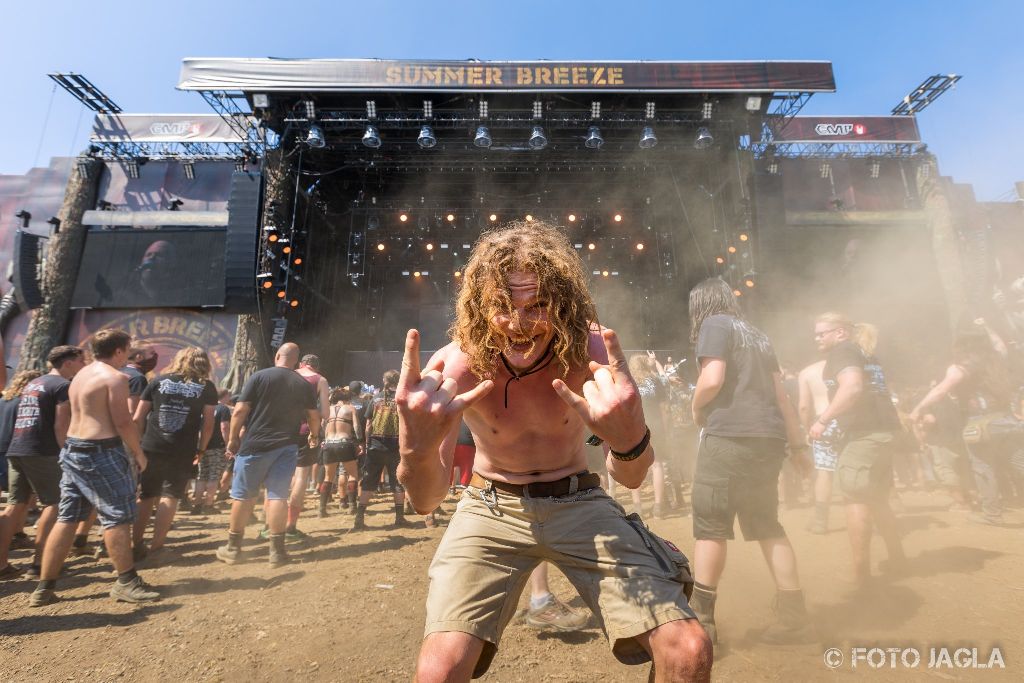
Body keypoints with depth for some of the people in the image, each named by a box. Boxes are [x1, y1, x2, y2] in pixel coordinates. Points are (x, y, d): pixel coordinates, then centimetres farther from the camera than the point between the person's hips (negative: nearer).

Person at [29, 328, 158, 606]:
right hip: (101, 451, -9)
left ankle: (44, 588, 18)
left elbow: (86, 415, 16)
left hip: (72, 449, 9)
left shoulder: (80, 375, 16)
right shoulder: (114, 377, -13)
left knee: (67, 518, 13)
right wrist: (139, 452, -6)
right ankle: (126, 582, 5)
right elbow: (122, 422, -17)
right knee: (117, 515, -2)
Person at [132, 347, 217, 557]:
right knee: (169, 498, 7)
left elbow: (138, 418, 7)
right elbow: (208, 423, 0)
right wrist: (201, 449, 11)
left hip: (151, 449, 2)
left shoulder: (159, 380, 7)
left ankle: (137, 545, 18)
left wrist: (143, 442, 18)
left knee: (146, 496, 15)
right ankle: (155, 547, 7)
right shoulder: (207, 387, 2)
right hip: (182, 452, -2)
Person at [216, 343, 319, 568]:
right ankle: (277, 550, 8)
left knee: (243, 496, 11)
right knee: (278, 496, 5)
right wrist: (314, 435, 28)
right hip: (286, 447, 2)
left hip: (255, 445, -1)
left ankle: (233, 548, 22)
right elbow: (314, 417, 9)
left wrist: (233, 438, 5)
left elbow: (239, 411, -7)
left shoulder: (259, 377, -4)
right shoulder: (305, 385, 3)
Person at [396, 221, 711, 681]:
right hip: (493, 508, 0)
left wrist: (631, 441, -43)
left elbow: (630, 478, -17)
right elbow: (426, 501, -20)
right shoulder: (458, 364, -19)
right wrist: (416, 451, -45)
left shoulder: (591, 347, -17)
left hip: (579, 503, 1)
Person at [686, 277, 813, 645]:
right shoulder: (758, 335, 22)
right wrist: (798, 442, 23)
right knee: (767, 524, 15)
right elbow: (780, 393, 20)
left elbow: (712, 379, -17)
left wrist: (696, 410, 2)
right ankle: (792, 615, 18)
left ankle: (701, 616, 5)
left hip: (730, 436, -8)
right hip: (769, 438, 8)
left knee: (710, 524, 0)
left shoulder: (714, 325, -1)